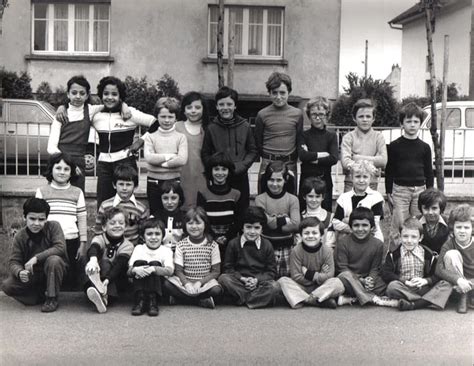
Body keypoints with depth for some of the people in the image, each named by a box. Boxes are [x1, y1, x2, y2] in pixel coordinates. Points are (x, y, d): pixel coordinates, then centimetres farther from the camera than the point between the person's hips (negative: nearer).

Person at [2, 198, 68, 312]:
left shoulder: (53, 227, -13)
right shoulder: (20, 236, -7)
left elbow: (60, 247, -26)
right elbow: (14, 261, -9)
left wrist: (36, 258, -32)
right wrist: (19, 272, -34)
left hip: (52, 272, -2)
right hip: (32, 275, 2)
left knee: (54, 260, -35)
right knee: (7, 285, -21)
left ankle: (52, 298, -17)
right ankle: (42, 296, -2)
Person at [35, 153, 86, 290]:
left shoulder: (77, 192, 8)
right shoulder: (42, 191, 6)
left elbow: (82, 219, 7)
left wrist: (83, 244, 3)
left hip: (72, 241, 1)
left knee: (72, 281, 3)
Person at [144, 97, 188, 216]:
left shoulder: (180, 137, 1)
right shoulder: (151, 137, 3)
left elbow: (182, 160, -13)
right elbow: (149, 157, -13)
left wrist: (159, 160, -12)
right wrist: (170, 156, -13)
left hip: (174, 180, -1)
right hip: (154, 182, 1)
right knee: (155, 215, 11)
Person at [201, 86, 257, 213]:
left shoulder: (245, 127, 0)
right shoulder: (211, 128, -1)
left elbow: (253, 151, 4)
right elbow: (205, 154, 3)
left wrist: (240, 166, -11)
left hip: (240, 178, 1)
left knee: (242, 211, 8)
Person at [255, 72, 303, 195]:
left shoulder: (297, 114, 3)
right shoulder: (262, 115, -1)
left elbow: (299, 142, 9)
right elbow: (258, 143, 7)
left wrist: (291, 162, 4)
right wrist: (268, 159, 6)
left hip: (289, 165, 1)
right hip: (267, 166, -1)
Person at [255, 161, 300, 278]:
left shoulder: (292, 199, 0)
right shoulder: (260, 199, -2)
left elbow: (295, 225, -12)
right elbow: (268, 222, -13)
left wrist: (275, 222, -11)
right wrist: (285, 220, -9)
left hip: (287, 246, 1)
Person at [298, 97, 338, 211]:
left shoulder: (331, 136, 5)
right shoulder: (304, 135, 3)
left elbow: (334, 158, -10)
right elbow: (302, 155, -14)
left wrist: (312, 157, -10)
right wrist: (323, 154, -11)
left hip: (324, 179, 1)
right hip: (306, 179, 0)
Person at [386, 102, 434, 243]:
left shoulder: (425, 147, 7)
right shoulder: (394, 146, 1)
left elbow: (429, 172, 12)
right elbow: (389, 171, 3)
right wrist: (388, 192, 0)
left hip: (420, 189, 2)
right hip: (400, 190, -2)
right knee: (398, 225, -4)